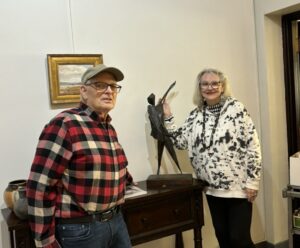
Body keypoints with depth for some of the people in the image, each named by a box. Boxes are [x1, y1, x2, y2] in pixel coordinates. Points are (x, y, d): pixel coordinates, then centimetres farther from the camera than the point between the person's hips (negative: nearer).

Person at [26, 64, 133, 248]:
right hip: (80, 229, -7)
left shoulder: (109, 128, 7)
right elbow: (40, 188, -18)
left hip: (116, 221, 7)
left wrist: (124, 179, 40)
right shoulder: (64, 125, -17)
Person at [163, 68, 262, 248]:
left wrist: (252, 182, -13)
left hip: (238, 186, -5)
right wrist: (168, 117, 0)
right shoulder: (196, 115, 6)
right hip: (212, 188, 5)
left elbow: (253, 146, -11)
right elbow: (179, 141, 8)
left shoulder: (236, 108, -9)